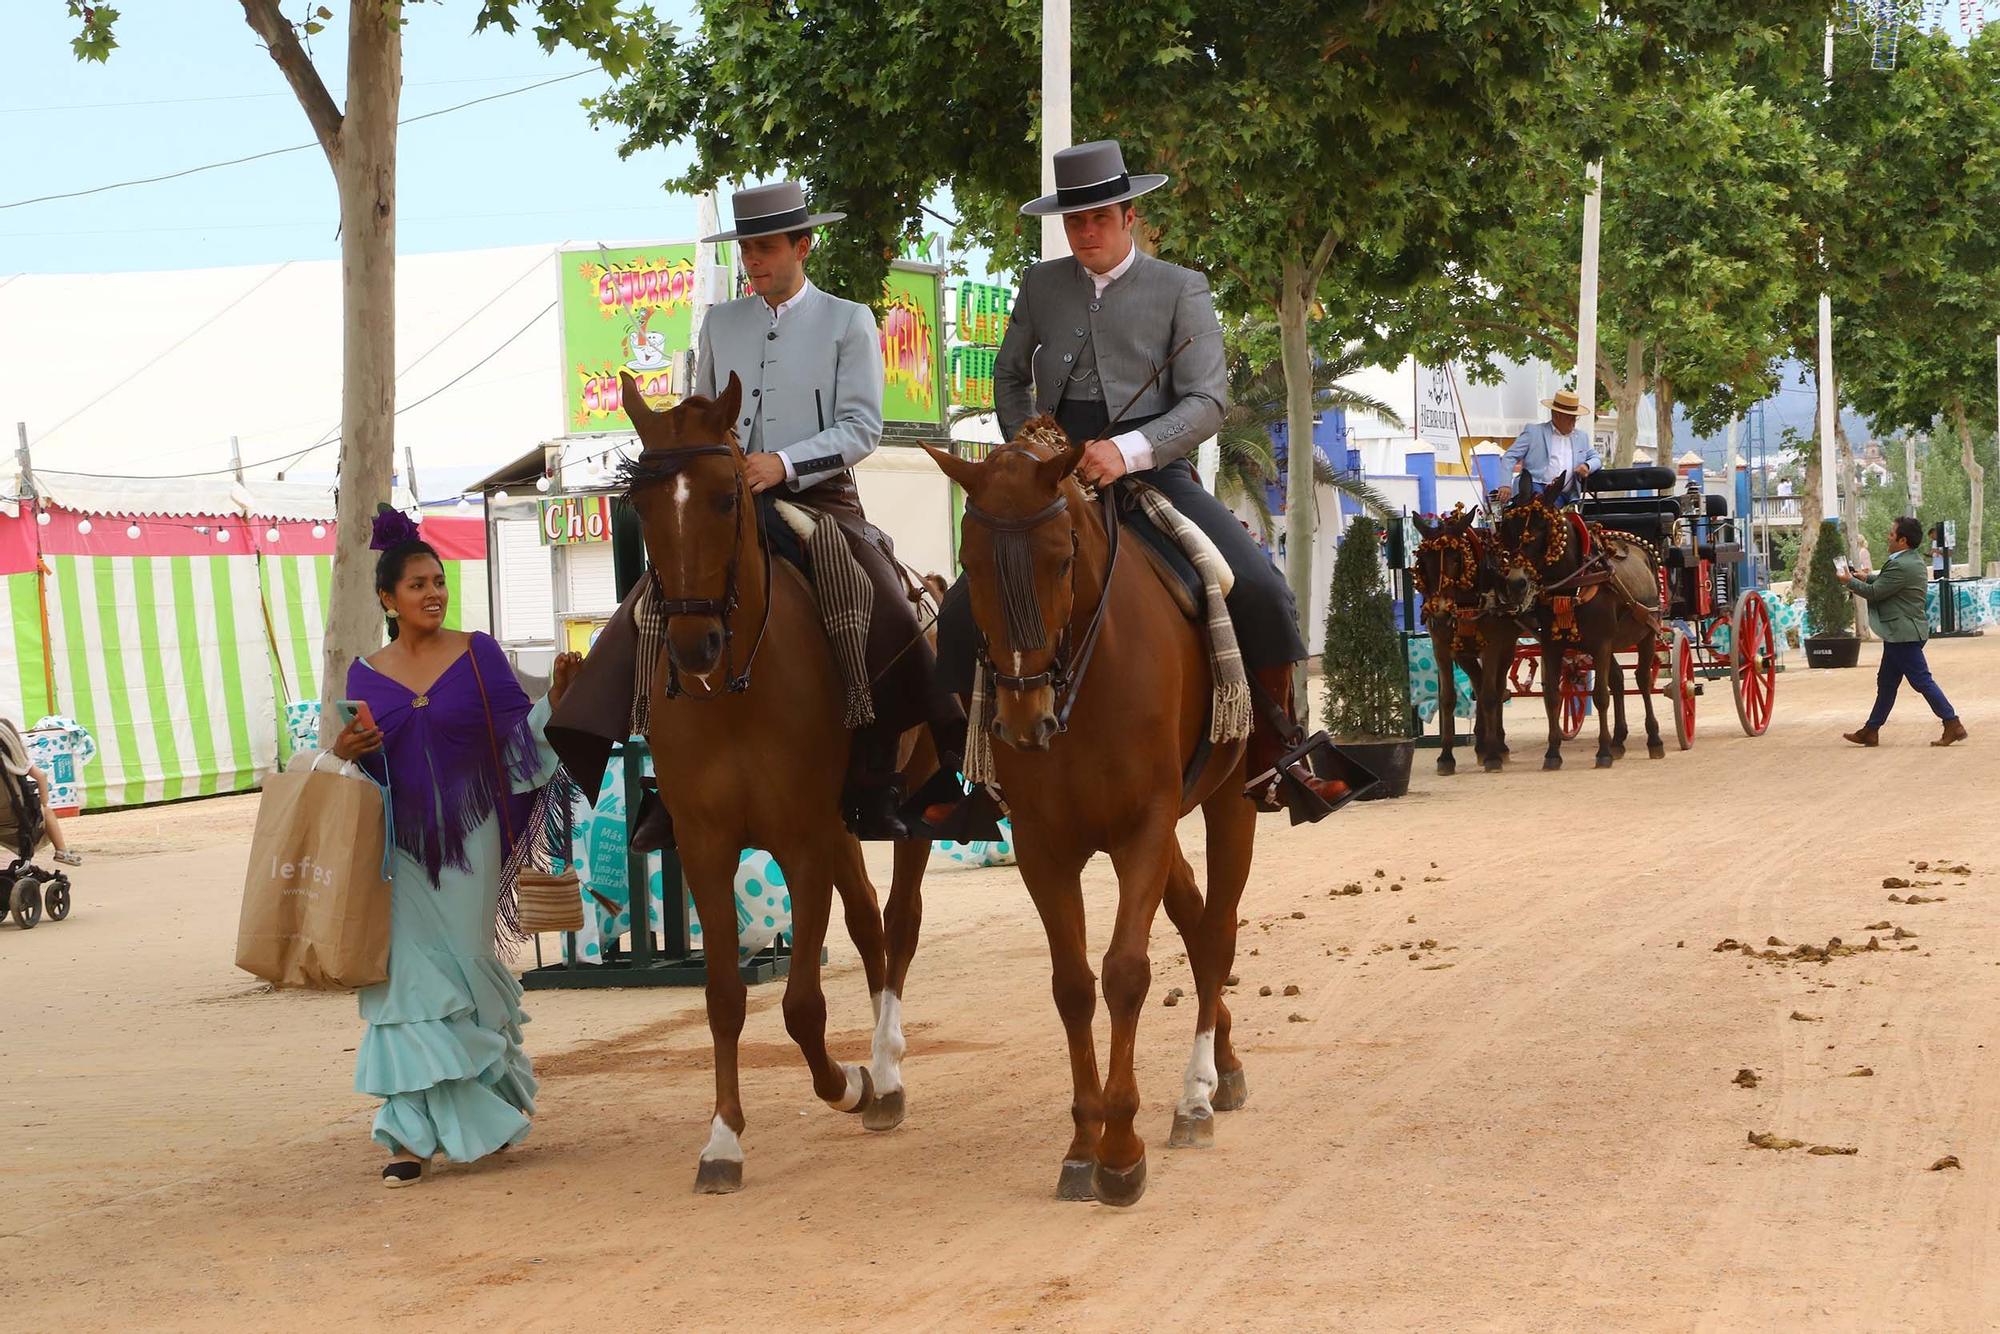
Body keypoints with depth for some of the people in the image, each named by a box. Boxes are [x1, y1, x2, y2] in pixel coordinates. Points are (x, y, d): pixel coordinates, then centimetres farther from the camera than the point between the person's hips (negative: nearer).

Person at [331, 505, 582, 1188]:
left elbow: (519, 735, -2)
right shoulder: (365, 675, 6)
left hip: (468, 839, -1)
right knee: (408, 973, -7)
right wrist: (345, 751, -11)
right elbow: (363, 767, 11)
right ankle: (414, 1133, -6)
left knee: (463, 969, 3)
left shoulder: (478, 655, 1)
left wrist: (556, 697, -19)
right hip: (400, 844, 1)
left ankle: (498, 1095, 28)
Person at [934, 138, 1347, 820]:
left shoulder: (1181, 289, 2)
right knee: (964, 611, -12)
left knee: (1261, 591, -24)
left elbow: (1207, 401, -8)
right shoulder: (1041, 285, 11)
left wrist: (1127, 451, -23)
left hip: (1154, 471, -3)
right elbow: (1009, 377, 25)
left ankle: (1272, 756, -8)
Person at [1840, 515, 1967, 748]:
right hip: (1901, 634, 11)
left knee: (1921, 680, -7)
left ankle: (1953, 725, -4)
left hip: (1903, 634, -11)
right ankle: (1870, 731, 20)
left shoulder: (1901, 566, -22)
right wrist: (1866, 578, 13)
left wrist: (1850, 582, -2)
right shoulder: (1913, 560, 11)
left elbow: (1874, 592, -17)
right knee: (1886, 682, 14)